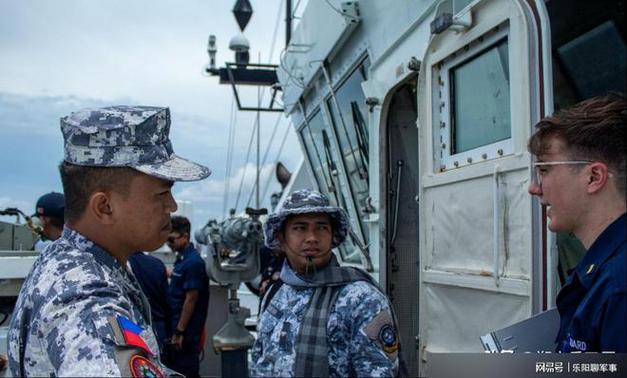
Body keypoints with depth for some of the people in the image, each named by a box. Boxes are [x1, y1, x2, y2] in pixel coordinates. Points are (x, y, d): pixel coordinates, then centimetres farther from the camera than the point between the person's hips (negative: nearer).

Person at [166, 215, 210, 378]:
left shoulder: (193, 262, -19)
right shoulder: (182, 259, 9)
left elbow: (191, 299, -21)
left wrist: (179, 331, -19)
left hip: (186, 331, -9)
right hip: (178, 327, 9)